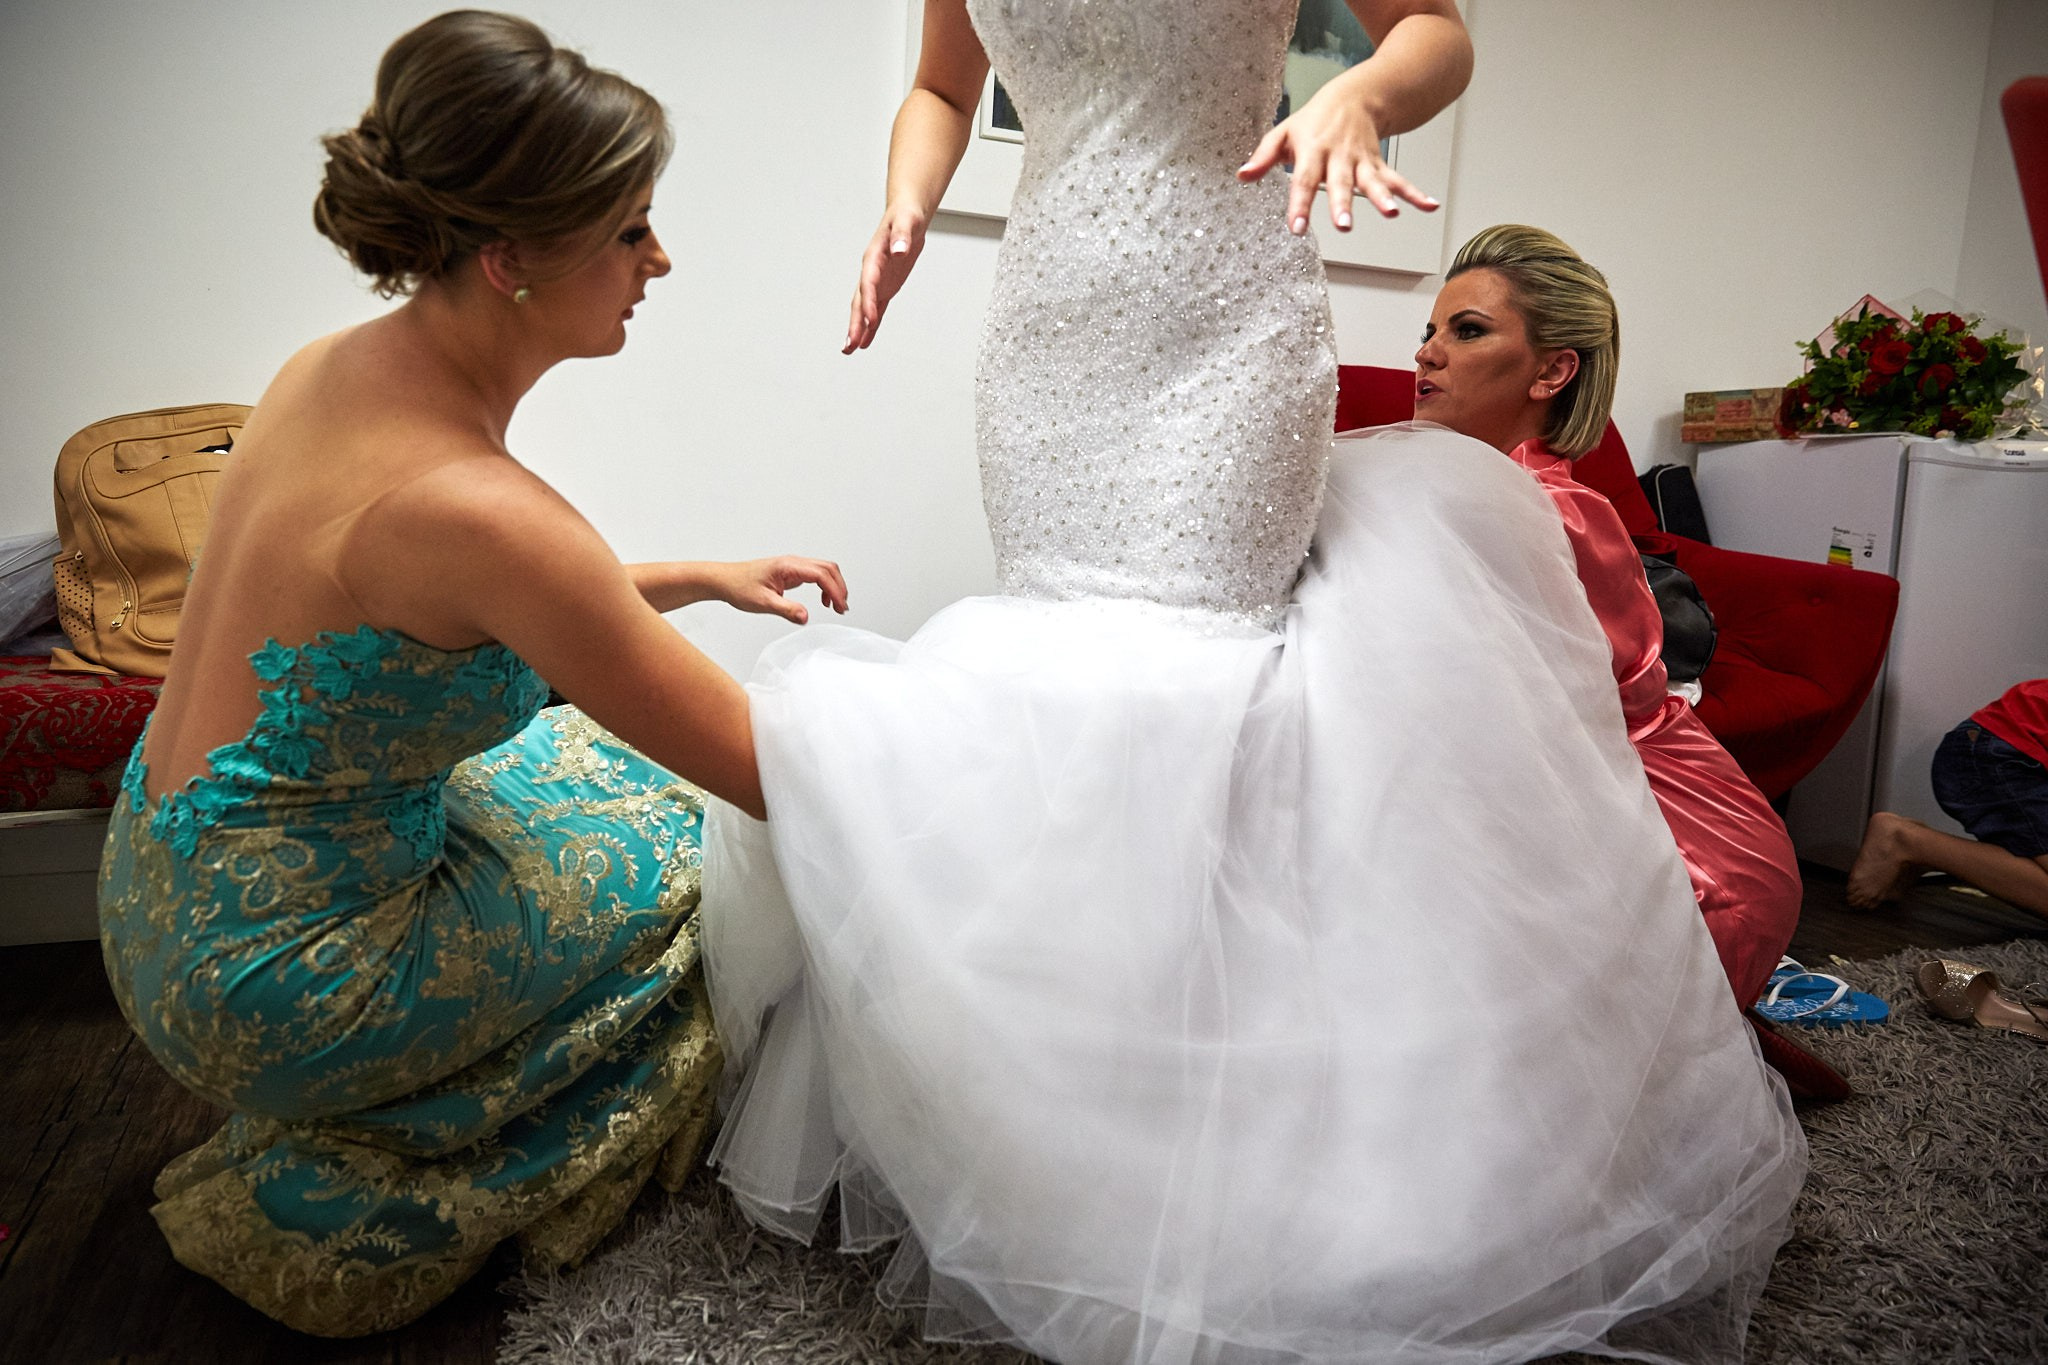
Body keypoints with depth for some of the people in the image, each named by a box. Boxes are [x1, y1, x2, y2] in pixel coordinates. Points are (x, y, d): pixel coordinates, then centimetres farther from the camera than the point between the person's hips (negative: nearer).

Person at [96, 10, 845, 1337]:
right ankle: (340, 1219, 16)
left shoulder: (340, 363, -5)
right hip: (266, 985, -8)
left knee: (607, 763, 17)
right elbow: (763, 769, -25)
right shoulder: (466, 504, -32)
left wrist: (699, 576, 8)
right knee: (698, 859, 6)